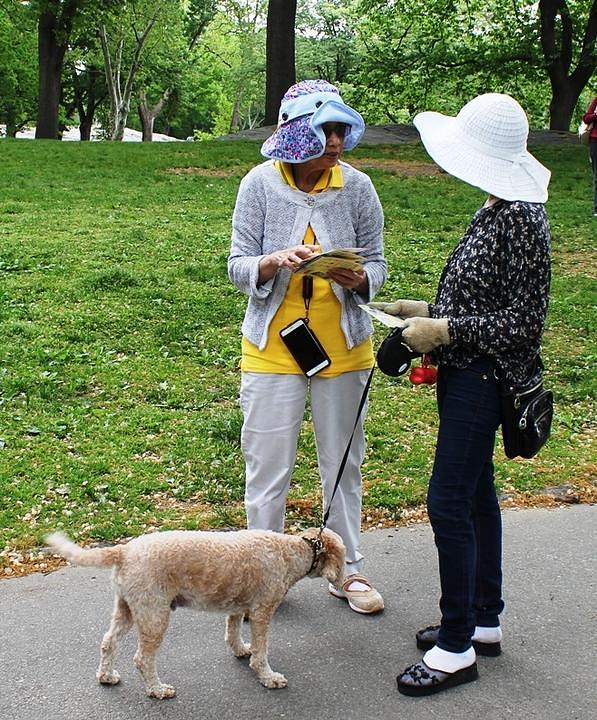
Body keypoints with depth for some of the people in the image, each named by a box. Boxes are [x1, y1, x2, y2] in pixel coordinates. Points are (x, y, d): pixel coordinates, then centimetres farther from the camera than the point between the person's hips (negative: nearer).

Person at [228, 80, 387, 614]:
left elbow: (377, 263, 2)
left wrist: (359, 279, -21)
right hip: (273, 345, -1)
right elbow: (238, 266, -5)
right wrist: (275, 261, -26)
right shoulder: (261, 183, -7)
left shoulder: (356, 186, -4)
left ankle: (348, 569, 31)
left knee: (343, 462, 13)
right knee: (268, 465, 5)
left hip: (342, 346, 2)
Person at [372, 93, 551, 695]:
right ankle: (484, 621, 32)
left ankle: (457, 647, 9)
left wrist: (445, 331, -18)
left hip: (483, 378, -10)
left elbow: (523, 321, -20)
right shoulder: (493, 212, 9)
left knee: (448, 501, -5)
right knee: (476, 494, 17)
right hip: (466, 374, 10)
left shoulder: (520, 220, -20)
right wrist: (425, 311, 11)